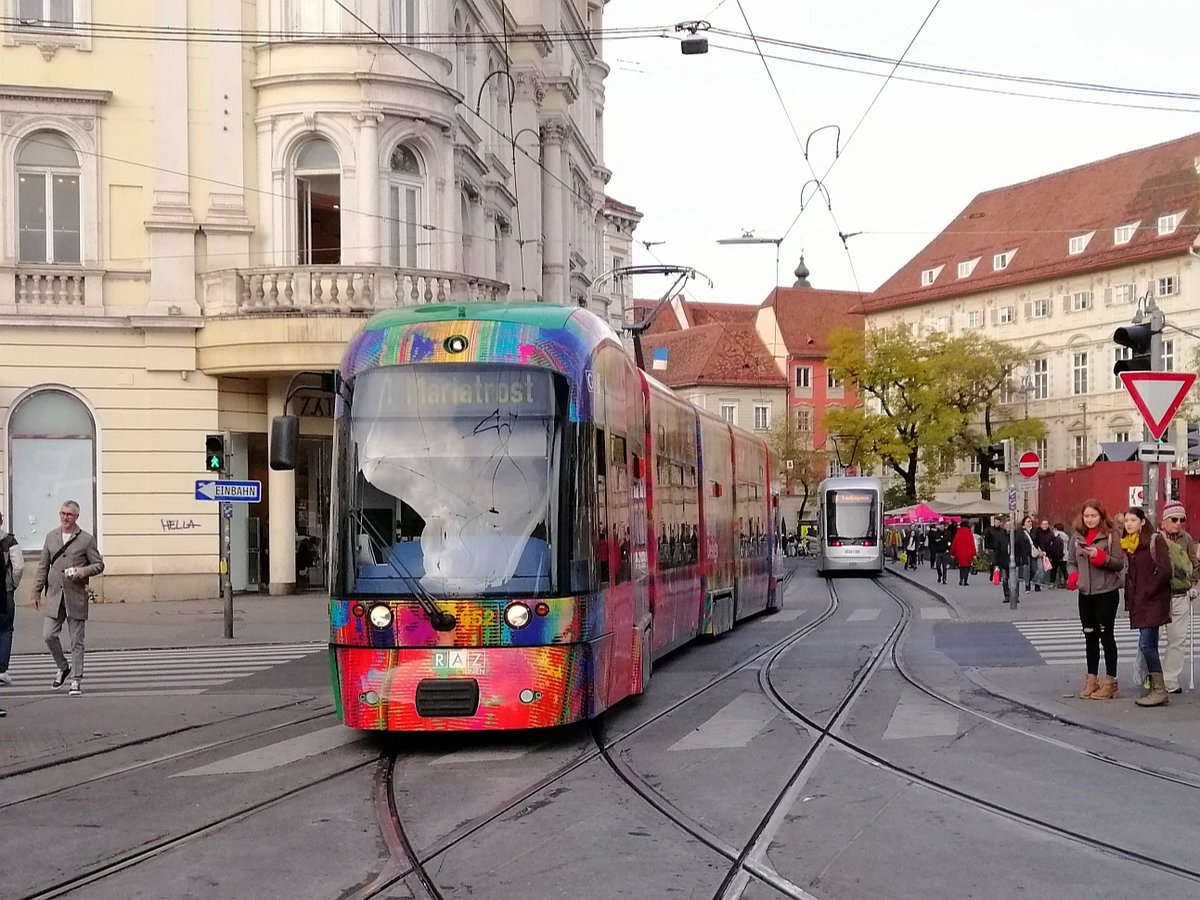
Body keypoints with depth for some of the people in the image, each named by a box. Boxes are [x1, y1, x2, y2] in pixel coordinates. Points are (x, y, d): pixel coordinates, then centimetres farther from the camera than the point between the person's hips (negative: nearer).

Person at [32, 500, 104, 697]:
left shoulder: (86, 539, 0)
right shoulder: (51, 537, 10)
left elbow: (99, 565, 3)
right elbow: (43, 566, 15)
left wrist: (84, 571, -17)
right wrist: (37, 592, 12)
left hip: (76, 597, -3)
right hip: (54, 596, 3)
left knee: (77, 641, 1)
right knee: (49, 635, -4)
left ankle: (77, 680, 8)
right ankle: (63, 667, 21)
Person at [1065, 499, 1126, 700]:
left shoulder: (1110, 536, -6)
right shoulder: (1077, 537, 7)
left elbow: (1120, 563, -7)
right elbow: (1071, 561, 14)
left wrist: (1102, 557, -22)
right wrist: (1073, 576, -5)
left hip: (1106, 593, -5)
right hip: (1085, 593, 5)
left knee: (1106, 635, 0)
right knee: (1090, 636, 12)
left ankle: (1110, 681, 7)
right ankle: (1092, 679, 21)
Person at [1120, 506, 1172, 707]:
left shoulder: (1155, 540, -8)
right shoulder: (1127, 545, 14)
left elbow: (1164, 571, -14)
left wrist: (1147, 593, -14)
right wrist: (1129, 600, 8)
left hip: (1154, 600, -7)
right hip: (1138, 603, 7)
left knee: (1146, 644, -15)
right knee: (1149, 646, 9)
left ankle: (1159, 690, -12)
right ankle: (1154, 689, 13)